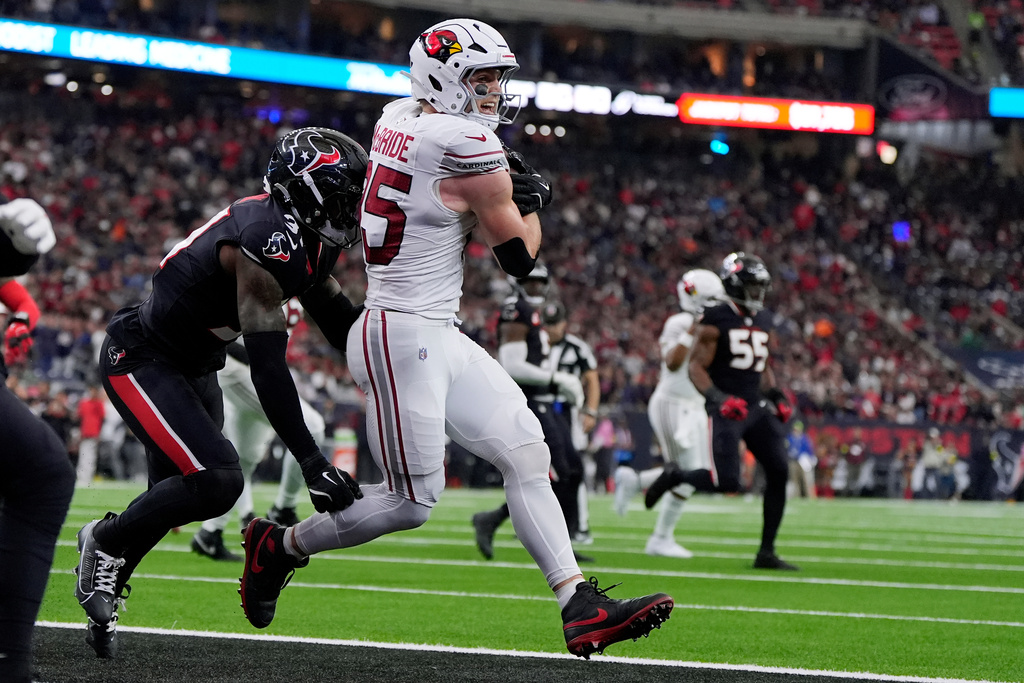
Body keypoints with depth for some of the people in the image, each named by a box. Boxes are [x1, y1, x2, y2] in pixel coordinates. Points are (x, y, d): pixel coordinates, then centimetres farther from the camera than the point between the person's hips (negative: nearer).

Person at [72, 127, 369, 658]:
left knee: (174, 500, 11)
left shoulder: (309, 239, 1)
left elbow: (342, 325, 13)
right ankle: (106, 541, -1)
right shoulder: (269, 242, -29)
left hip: (189, 368, 10)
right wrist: (312, 464, -33)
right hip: (139, 360, -10)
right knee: (217, 482, -21)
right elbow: (268, 367, -32)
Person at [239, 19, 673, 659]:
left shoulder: (398, 119, 9)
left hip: (438, 336, 10)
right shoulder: (471, 150, -17)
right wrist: (532, 199, 11)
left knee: (526, 453, 2)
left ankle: (580, 606, -1)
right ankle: (279, 546, 18)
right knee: (412, 501, -1)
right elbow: (520, 258, -7)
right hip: (403, 337, -10)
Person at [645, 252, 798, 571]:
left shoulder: (763, 320, 15)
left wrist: (775, 394, 12)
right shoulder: (716, 320, -8)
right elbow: (696, 368, -11)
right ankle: (675, 476, 15)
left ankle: (767, 552, 2)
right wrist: (718, 398, -25)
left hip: (757, 407, 7)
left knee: (779, 472, -6)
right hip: (727, 409, -7)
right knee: (726, 481, -16)